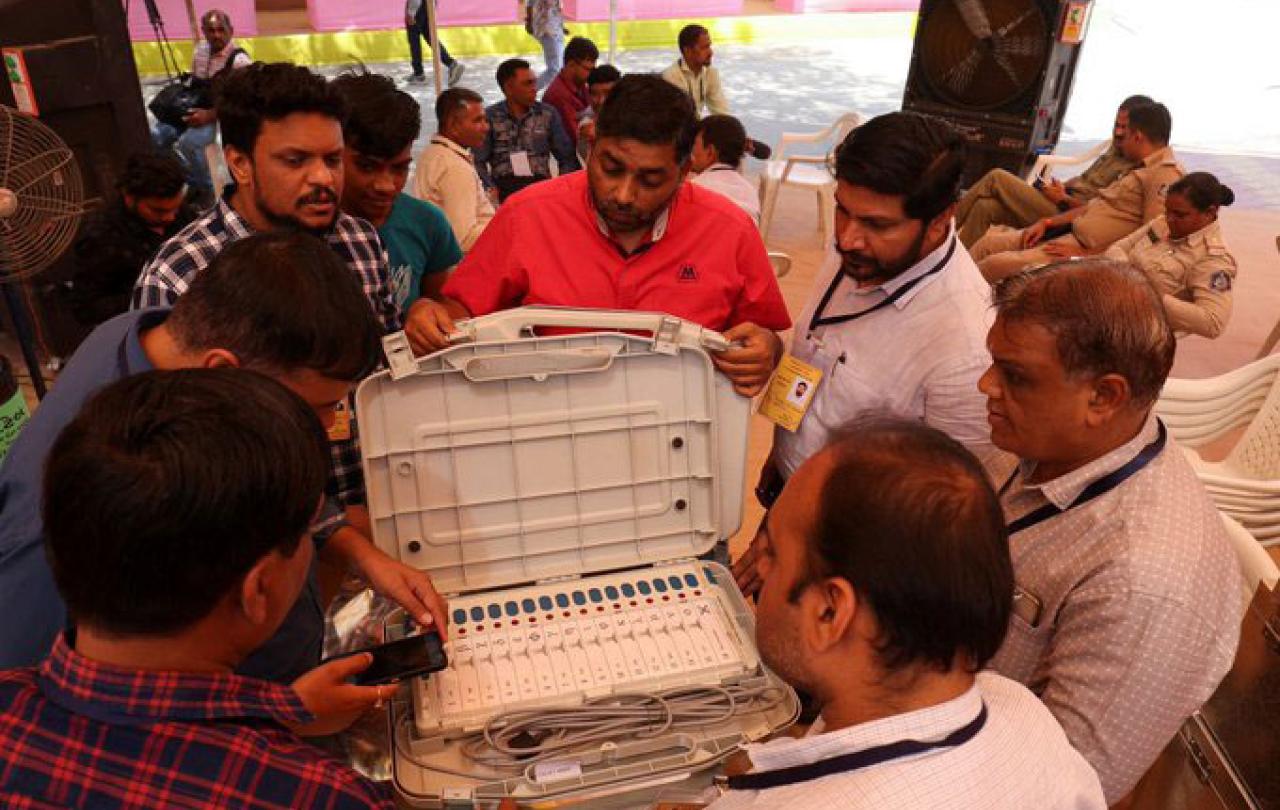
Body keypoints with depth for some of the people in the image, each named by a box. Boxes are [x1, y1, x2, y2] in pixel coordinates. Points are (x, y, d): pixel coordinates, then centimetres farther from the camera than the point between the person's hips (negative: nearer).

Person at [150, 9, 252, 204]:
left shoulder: (239, 60, -16)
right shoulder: (200, 49, 8)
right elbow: (193, 82, 21)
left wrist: (210, 115, -27)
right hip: (196, 110, 7)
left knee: (189, 142, -31)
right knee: (156, 136, -10)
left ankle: (205, 192, -9)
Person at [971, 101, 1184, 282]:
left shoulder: (1166, 175, -13)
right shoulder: (1144, 168, 18)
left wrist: (1084, 254, -20)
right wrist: (1047, 222, 8)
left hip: (1087, 250, -10)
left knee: (997, 264, -23)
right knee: (990, 241, 7)